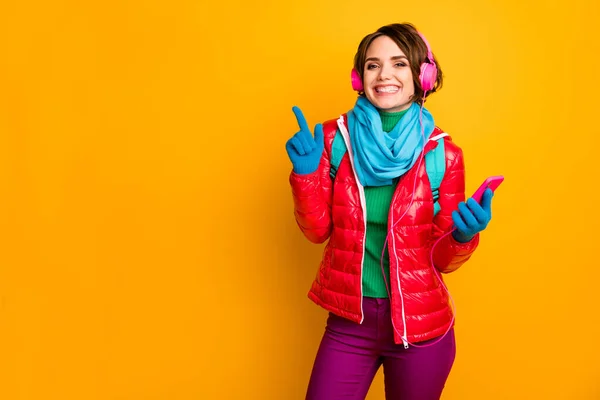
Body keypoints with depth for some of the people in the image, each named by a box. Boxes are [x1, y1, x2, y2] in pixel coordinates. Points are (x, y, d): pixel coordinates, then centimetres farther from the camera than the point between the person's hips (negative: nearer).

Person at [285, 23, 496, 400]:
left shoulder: (444, 153, -7)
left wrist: (463, 235, -23)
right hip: (348, 322, 1)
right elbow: (317, 230, -2)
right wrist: (306, 173, -17)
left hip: (421, 326, 0)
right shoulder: (335, 137, -5)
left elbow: (442, 259, -2)